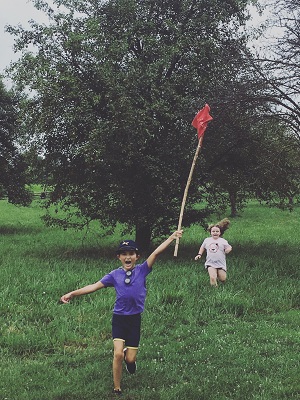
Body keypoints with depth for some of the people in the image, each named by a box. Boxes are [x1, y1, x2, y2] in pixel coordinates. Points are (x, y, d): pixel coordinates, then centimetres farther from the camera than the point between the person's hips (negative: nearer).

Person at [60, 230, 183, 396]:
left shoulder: (142, 270, -4)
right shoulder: (115, 275, -2)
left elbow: (156, 252, -13)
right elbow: (94, 286, -5)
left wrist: (172, 237, -17)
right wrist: (73, 293, -13)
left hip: (135, 319, 0)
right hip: (119, 318, 0)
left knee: (130, 359, 3)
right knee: (118, 354, -13)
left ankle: (129, 354, 42)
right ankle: (117, 389, 5)